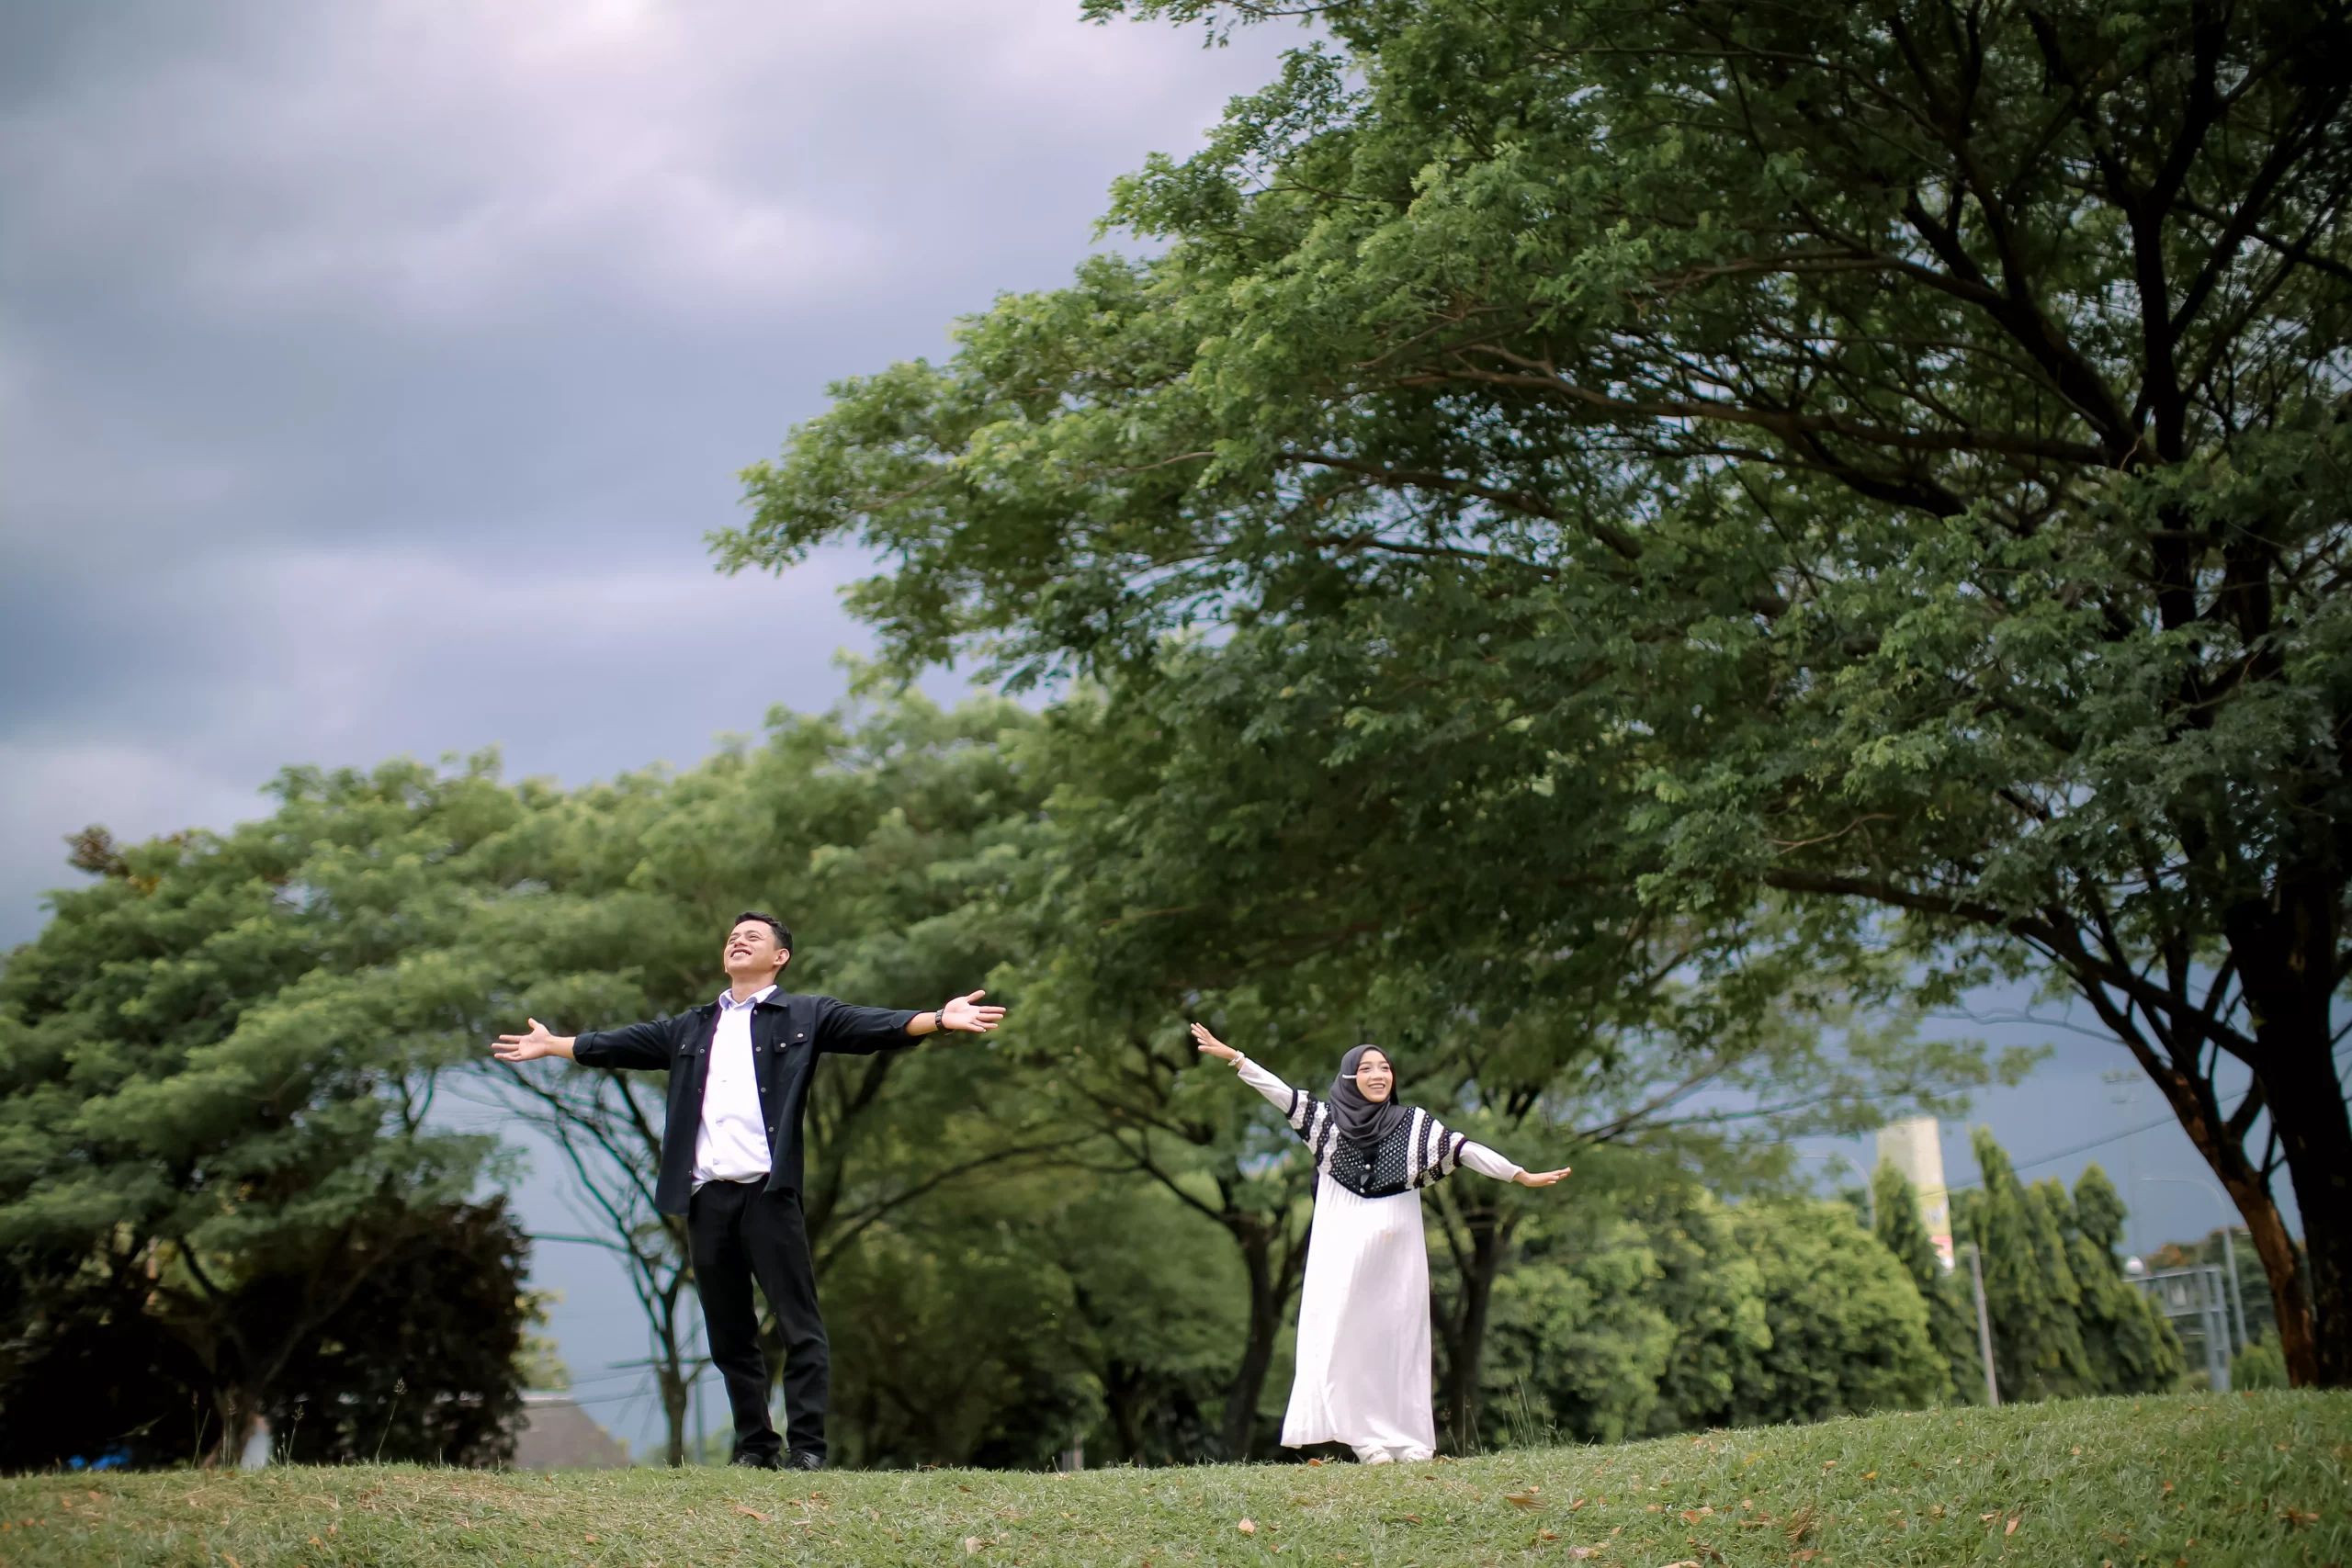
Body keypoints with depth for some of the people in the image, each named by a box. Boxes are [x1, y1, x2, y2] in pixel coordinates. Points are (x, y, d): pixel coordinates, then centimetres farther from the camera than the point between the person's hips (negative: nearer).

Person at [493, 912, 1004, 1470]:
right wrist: (551, 1045, 35)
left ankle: (807, 1447, -5)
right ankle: (755, 1446, 16)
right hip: (706, 1196, 5)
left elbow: (872, 1027, -6)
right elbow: (618, 1046, 30)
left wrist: (938, 1019, -21)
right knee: (729, 1334, 8)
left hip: (768, 1192, -5)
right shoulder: (691, 1028, 22)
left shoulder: (804, 1017, 7)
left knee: (799, 1324, -7)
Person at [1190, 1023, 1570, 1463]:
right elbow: (1279, 1091, -2)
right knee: (1348, 1337, -5)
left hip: (1397, 1252, 0)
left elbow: (1466, 1151, 2)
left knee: (1400, 1337, 0)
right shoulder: (1328, 1118, 5)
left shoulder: (1415, 1124, 6)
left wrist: (1523, 1176, -4)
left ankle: (1410, 1438, -1)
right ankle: (1365, 1435, -3)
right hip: (1344, 1250, 0)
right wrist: (1232, 1056, -11)